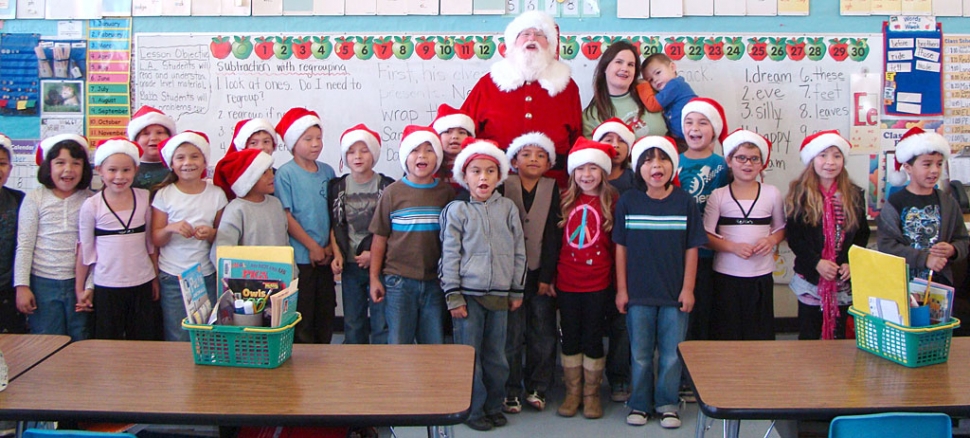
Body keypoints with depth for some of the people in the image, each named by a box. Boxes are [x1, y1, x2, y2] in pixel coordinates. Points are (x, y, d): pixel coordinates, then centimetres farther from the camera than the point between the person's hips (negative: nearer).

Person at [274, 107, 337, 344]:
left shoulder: (327, 172, 7)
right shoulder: (285, 174, -7)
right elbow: (286, 217, -9)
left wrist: (330, 247, -1)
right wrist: (313, 247, -10)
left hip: (325, 256, 5)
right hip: (299, 258, -5)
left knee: (326, 312, 11)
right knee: (302, 316, 2)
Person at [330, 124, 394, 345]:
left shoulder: (387, 186, -3)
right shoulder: (338, 187, 7)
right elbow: (334, 226, 8)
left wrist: (374, 253, -12)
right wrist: (337, 254, -5)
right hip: (350, 264, 3)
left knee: (382, 323, 0)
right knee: (353, 324, 11)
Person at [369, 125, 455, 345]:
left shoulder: (446, 193, 3)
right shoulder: (393, 192, 0)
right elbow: (380, 238, 2)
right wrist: (374, 278, 0)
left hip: (434, 282, 1)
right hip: (398, 280, -1)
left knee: (435, 348, 8)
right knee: (398, 345, 4)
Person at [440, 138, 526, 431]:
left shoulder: (508, 208, 6)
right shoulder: (456, 210, -1)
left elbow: (519, 252, 10)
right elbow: (449, 255, -3)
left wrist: (517, 291, 9)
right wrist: (453, 296, -7)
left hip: (499, 294, 3)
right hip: (468, 293, -2)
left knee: (496, 355, 10)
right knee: (469, 354, 3)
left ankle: (494, 406, 25)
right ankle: (473, 410, 15)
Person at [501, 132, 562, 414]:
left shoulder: (552, 189, 3)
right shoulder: (505, 188, 1)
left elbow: (552, 235, -1)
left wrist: (546, 277, -6)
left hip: (541, 273, 1)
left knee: (543, 335, 4)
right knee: (512, 335, -1)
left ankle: (537, 388, 18)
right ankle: (511, 391, 10)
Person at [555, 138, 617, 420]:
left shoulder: (611, 202, -3)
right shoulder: (566, 201, 4)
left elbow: (617, 244, -1)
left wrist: (617, 281, -3)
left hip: (597, 283, -3)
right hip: (566, 282, 3)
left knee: (593, 338, 6)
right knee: (570, 338, 10)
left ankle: (591, 394, 20)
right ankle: (572, 393, 22)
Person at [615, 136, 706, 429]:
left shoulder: (685, 202, -3)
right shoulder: (627, 202, -3)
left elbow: (691, 249, 0)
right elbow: (621, 248, 0)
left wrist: (688, 289, -3)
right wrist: (621, 289, 0)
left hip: (674, 293, 0)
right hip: (638, 293, 0)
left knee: (672, 354, 8)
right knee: (640, 354, 10)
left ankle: (667, 404, 24)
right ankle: (640, 404, 25)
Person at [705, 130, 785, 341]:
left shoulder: (771, 194, 5)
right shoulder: (719, 196, 0)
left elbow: (781, 228, 15)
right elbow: (706, 236, -2)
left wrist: (772, 240, -7)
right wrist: (733, 247, -17)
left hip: (761, 275, 1)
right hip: (727, 274, -1)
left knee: (760, 333, 4)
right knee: (726, 333, 2)